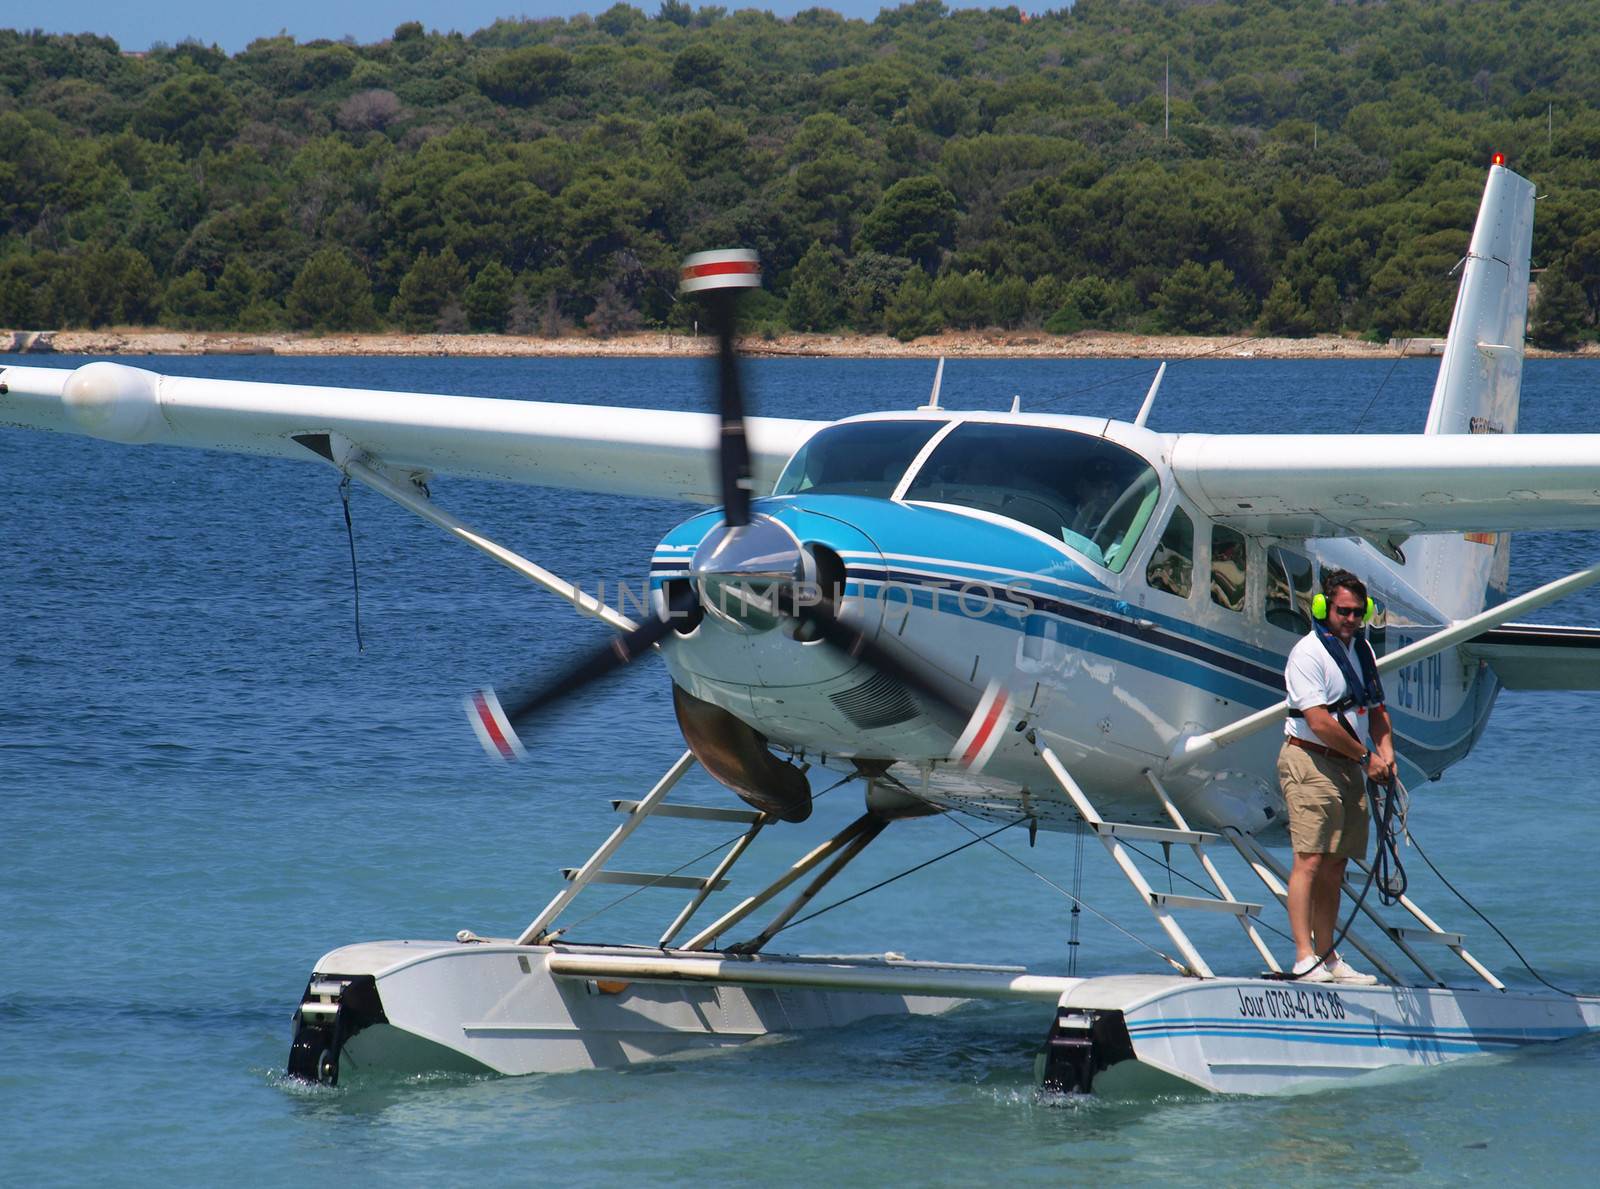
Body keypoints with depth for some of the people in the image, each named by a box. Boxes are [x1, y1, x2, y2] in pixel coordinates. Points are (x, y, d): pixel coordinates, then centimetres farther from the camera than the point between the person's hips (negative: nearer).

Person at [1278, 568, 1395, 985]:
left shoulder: (1362, 649, 15)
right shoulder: (1309, 653, -11)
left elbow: (1376, 709, 23)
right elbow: (1319, 722, -17)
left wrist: (1385, 750, 4)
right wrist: (1366, 756, -10)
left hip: (1350, 766, 8)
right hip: (1311, 762, -8)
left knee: (1335, 865, 9)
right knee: (1310, 859, -13)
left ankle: (1328, 958, 13)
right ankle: (1305, 958, -17)